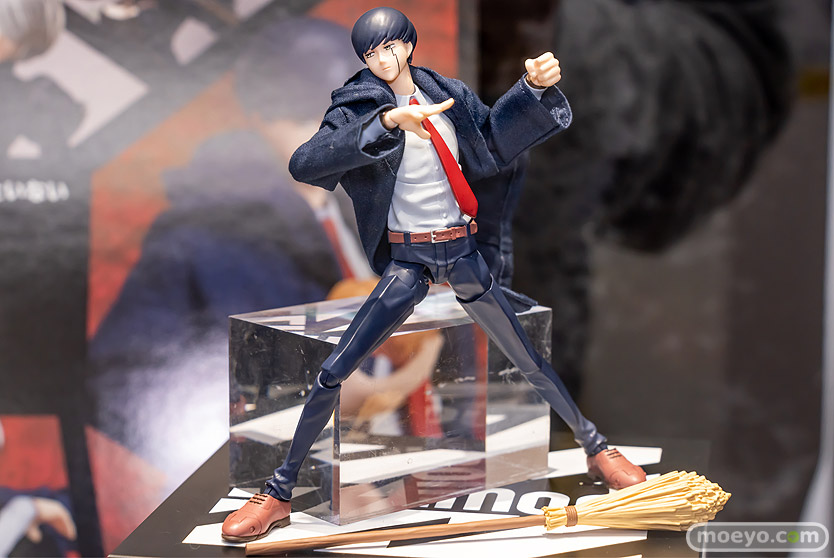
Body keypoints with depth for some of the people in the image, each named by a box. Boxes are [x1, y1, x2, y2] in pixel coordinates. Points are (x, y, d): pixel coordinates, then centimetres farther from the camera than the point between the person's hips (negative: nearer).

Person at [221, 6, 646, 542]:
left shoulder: (449, 95, 2)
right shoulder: (360, 107, -11)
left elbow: (495, 136, 19)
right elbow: (304, 163, -29)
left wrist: (536, 87, 1)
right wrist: (387, 121, -38)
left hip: (463, 253, 3)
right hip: (408, 261, -3)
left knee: (531, 361, 14)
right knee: (333, 375, -10)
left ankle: (597, 448, 35)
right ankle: (278, 495, 2)